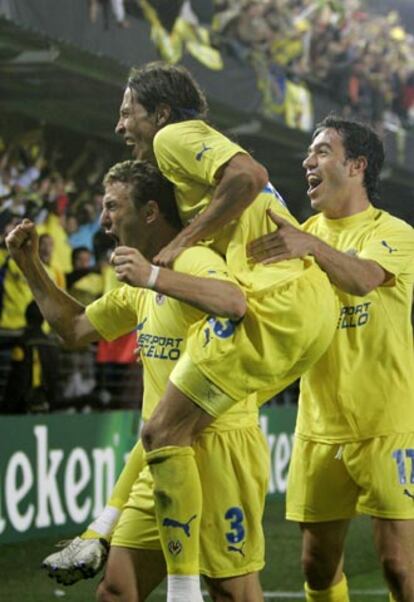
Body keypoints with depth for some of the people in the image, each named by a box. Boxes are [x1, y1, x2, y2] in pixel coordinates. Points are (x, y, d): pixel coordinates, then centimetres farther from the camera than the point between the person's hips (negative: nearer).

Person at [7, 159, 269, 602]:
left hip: (218, 448, -9)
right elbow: (76, 328, 28)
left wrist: (155, 277, -36)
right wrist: (30, 267, 19)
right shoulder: (141, 286, 17)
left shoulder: (194, 260, -14)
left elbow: (235, 303, -35)